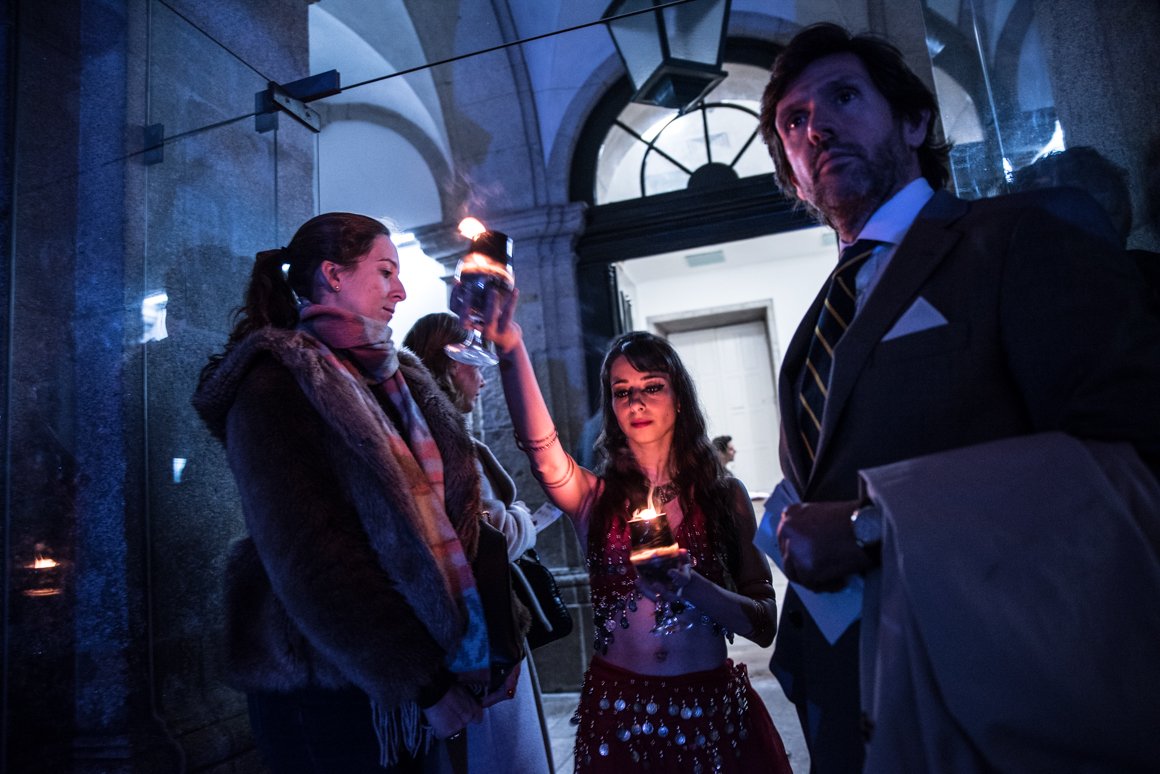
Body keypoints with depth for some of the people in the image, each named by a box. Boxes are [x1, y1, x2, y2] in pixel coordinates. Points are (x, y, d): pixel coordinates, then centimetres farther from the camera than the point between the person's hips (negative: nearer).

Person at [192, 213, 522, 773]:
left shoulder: (395, 377, 11)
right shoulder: (277, 384, -12)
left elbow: (448, 507, 9)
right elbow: (309, 558, -19)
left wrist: (477, 643, 0)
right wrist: (423, 682, -18)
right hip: (326, 690, -7)